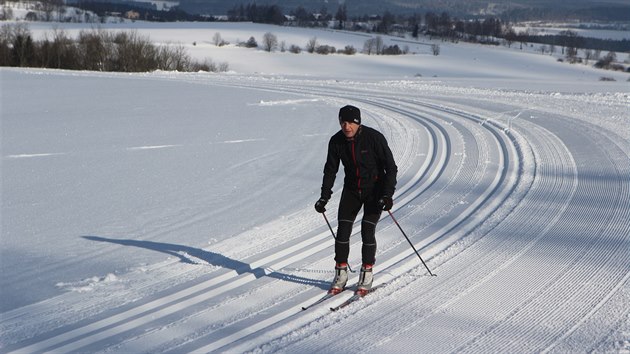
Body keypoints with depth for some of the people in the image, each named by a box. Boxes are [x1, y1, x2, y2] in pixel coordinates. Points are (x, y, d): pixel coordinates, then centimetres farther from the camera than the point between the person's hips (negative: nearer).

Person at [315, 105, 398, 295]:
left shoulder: (374, 138, -20)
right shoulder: (336, 141, -8)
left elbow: (391, 167, -16)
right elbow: (330, 170, 3)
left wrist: (387, 195, -25)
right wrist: (324, 196, -5)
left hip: (375, 189, -4)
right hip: (351, 189, 4)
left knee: (367, 230, -11)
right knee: (342, 230, -5)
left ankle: (366, 274, 4)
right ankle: (341, 274, 7)